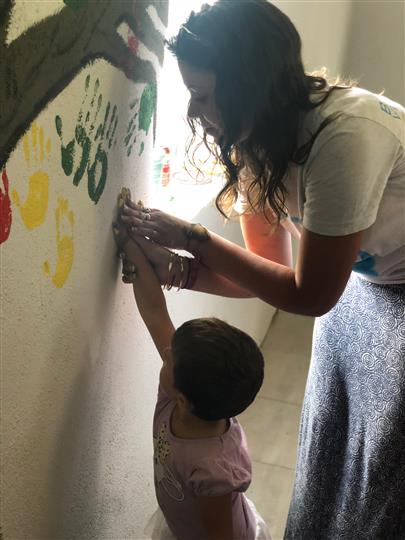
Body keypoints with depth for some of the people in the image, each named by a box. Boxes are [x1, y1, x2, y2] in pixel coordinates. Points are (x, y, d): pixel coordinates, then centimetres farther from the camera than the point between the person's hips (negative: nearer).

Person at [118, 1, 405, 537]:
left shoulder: (344, 134, -36)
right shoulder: (257, 142, -12)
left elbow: (309, 295, -27)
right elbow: (271, 269, -5)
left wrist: (192, 237, -25)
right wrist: (171, 270, -19)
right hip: (361, 283, 7)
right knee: (329, 443, 19)